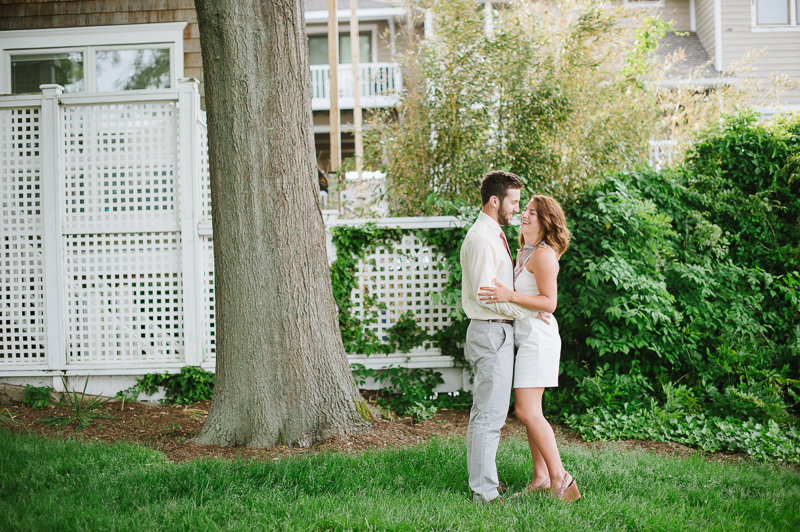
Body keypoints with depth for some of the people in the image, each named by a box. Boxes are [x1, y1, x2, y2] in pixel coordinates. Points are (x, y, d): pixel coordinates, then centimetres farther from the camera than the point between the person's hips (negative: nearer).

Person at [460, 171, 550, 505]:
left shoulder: (494, 236, 17)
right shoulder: (480, 239, -16)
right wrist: (529, 312, -16)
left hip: (498, 330, 11)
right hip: (490, 332, -11)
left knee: (484, 411, 16)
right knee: (490, 414, -8)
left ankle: (481, 481, 25)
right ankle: (485, 492, -4)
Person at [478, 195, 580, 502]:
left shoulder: (543, 254, -13)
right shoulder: (523, 253, 16)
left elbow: (549, 302, -20)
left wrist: (509, 295, -28)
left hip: (538, 336, -10)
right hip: (526, 336, 10)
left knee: (527, 411, -12)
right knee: (529, 410, 10)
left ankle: (561, 479, -8)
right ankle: (541, 479, 15)